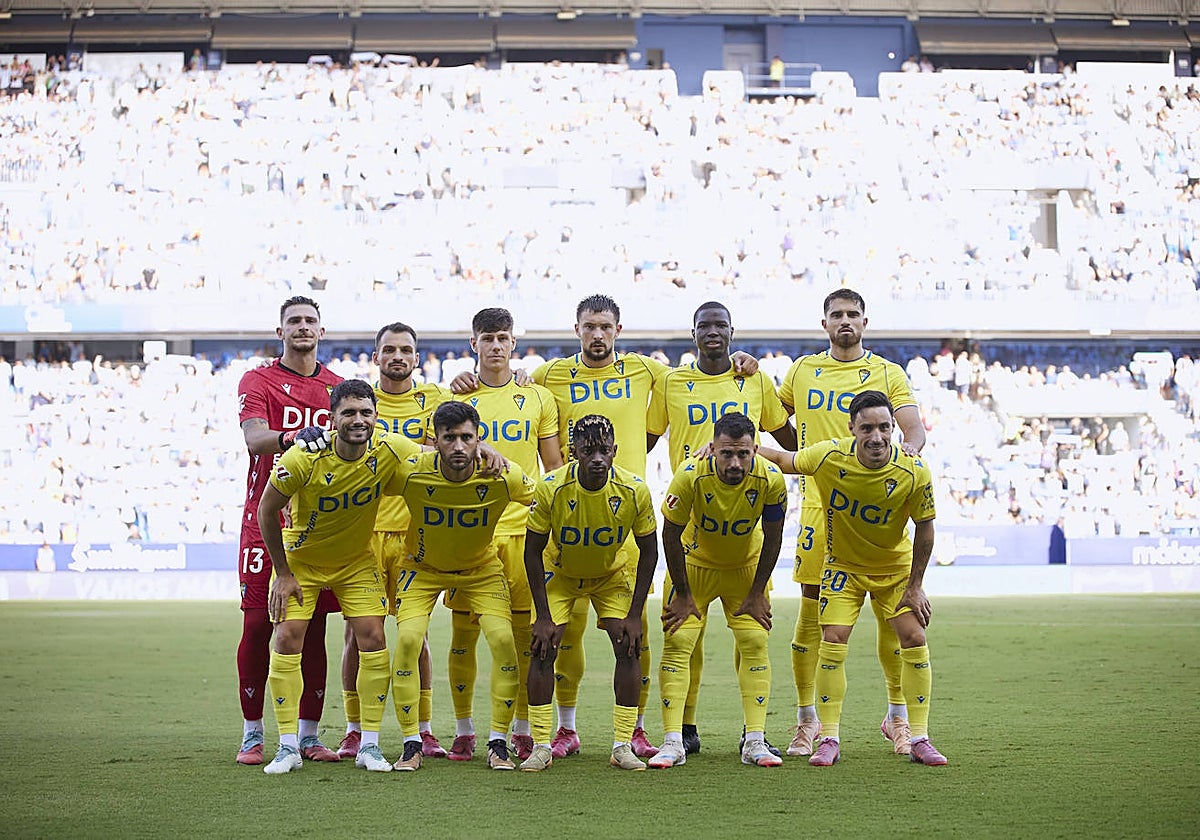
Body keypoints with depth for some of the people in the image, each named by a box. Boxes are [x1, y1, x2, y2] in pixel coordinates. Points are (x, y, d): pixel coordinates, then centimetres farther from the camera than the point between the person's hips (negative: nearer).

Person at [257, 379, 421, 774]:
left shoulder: (390, 452, -22)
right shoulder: (304, 457, -28)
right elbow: (267, 510, -14)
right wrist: (283, 573, -10)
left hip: (356, 560, 2)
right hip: (300, 558, -2)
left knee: (372, 637, -9)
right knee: (288, 638, -12)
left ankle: (370, 745, 1)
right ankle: (288, 747, -3)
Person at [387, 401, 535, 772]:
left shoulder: (503, 477, -26)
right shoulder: (411, 473, -28)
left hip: (481, 568, 1)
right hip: (422, 568, -1)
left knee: (504, 640, -16)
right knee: (407, 640, -19)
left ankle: (498, 744, -2)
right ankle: (411, 744, -5)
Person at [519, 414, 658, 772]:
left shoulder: (634, 491, -26)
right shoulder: (551, 489, -29)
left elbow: (648, 551, -12)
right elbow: (533, 552, -17)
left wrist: (634, 614, -15)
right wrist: (543, 616, -19)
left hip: (612, 574, 1)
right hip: (561, 574, -1)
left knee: (629, 647, -13)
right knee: (543, 648, -14)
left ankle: (623, 746, -4)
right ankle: (541, 747, -5)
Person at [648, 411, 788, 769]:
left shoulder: (770, 480, -28)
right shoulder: (691, 475, -32)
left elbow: (773, 538, -11)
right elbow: (671, 534, -17)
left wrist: (756, 593, -6)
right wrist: (683, 594, -12)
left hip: (746, 565, 1)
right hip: (695, 563, -1)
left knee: (755, 643, -6)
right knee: (677, 642, -9)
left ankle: (755, 742, -1)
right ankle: (673, 743, -7)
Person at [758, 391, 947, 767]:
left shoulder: (914, 472, -26)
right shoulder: (830, 457, -24)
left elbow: (924, 528, -12)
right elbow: (782, 460, -5)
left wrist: (915, 586, -8)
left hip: (896, 567, 0)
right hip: (843, 565, 0)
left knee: (915, 640, -8)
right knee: (832, 643, -11)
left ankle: (919, 740, 3)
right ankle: (829, 739, 0)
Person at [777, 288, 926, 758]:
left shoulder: (888, 374, 8)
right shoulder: (802, 371, 14)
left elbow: (914, 427, -2)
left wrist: (910, 446, -24)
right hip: (820, 503, 1)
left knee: (889, 613, 0)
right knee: (811, 612, -1)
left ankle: (898, 717, 14)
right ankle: (807, 719, 10)